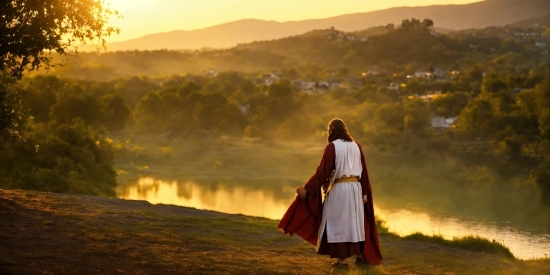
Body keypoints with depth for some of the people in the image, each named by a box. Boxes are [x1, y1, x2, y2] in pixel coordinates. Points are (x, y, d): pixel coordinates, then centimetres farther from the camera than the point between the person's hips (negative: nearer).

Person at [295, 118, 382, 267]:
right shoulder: (356, 146, 8)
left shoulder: (332, 147, -10)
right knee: (356, 220, 17)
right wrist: (365, 193, 11)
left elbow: (322, 171, -15)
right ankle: (361, 255, 23)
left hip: (339, 189, -6)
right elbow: (363, 171, 7)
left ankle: (343, 259, 3)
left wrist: (307, 189, -13)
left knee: (339, 222, 2)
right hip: (355, 187, 6)